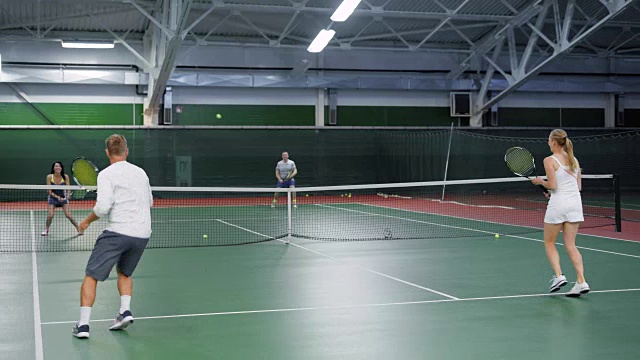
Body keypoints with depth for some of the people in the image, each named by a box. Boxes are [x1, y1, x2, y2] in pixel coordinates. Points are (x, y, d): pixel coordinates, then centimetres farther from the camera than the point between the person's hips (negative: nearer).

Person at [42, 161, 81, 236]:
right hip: (53, 198, 0)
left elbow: (67, 189, -5)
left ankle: (79, 230, 1)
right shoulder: (49, 177, -12)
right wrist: (57, 197, -23)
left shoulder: (65, 177, -11)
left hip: (63, 198, 0)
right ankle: (46, 230, 12)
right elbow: (50, 191, -10)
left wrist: (67, 196, -25)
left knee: (69, 216, -13)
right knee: (50, 216, -14)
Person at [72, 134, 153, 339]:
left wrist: (87, 221, 2)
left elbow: (102, 207, -14)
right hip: (143, 234, 6)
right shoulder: (140, 172, 14)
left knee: (91, 276, 2)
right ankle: (125, 311, 9)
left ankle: (83, 324, -4)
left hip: (118, 231, -6)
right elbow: (150, 202, 26)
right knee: (124, 272, 27)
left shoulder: (107, 174, -4)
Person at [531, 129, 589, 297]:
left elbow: (552, 186, -14)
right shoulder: (574, 160, 12)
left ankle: (558, 275, -3)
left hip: (558, 203, -6)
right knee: (570, 245, 7)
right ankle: (581, 281, -4)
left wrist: (540, 181, 5)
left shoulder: (550, 160, -7)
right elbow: (579, 186, 13)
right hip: (575, 202, 6)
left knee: (549, 243, 12)